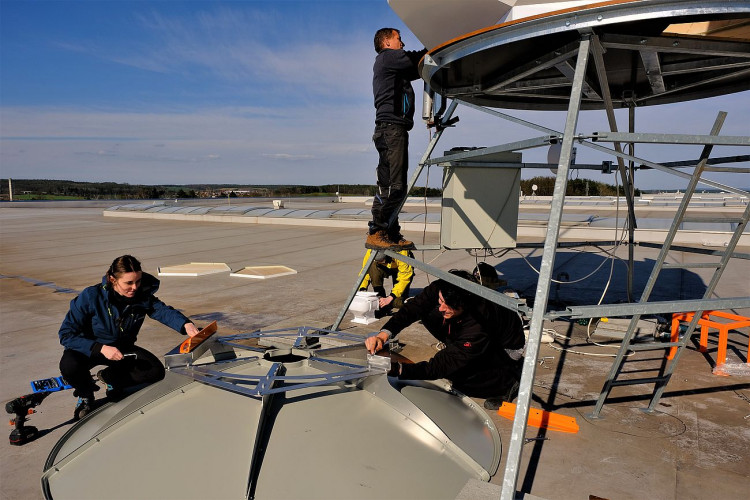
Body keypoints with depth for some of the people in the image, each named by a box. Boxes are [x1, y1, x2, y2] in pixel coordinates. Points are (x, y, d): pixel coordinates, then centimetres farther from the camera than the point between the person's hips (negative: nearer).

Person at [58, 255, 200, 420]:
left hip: (122, 349, 3)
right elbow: (66, 334, -25)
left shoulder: (142, 297, -16)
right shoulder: (91, 297, -27)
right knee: (70, 366, -36)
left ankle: (110, 376, 12)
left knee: (156, 371, -16)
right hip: (89, 349, -3)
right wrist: (101, 348, -36)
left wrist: (185, 324, -40)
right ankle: (86, 395, 1)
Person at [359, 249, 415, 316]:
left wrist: (390, 298, -40)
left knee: (398, 303, -23)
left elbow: (404, 278, -35)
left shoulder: (400, 253, -39)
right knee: (373, 266, -34)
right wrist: (362, 290, -34)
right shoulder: (370, 252, -31)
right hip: (385, 268, 3)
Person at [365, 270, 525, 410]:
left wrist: (397, 369, -44)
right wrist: (384, 334, -40)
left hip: (506, 350, -8)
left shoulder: (478, 329, -42)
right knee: (429, 315, -13)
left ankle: (509, 381, -6)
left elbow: (441, 367, -38)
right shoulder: (440, 290, -28)